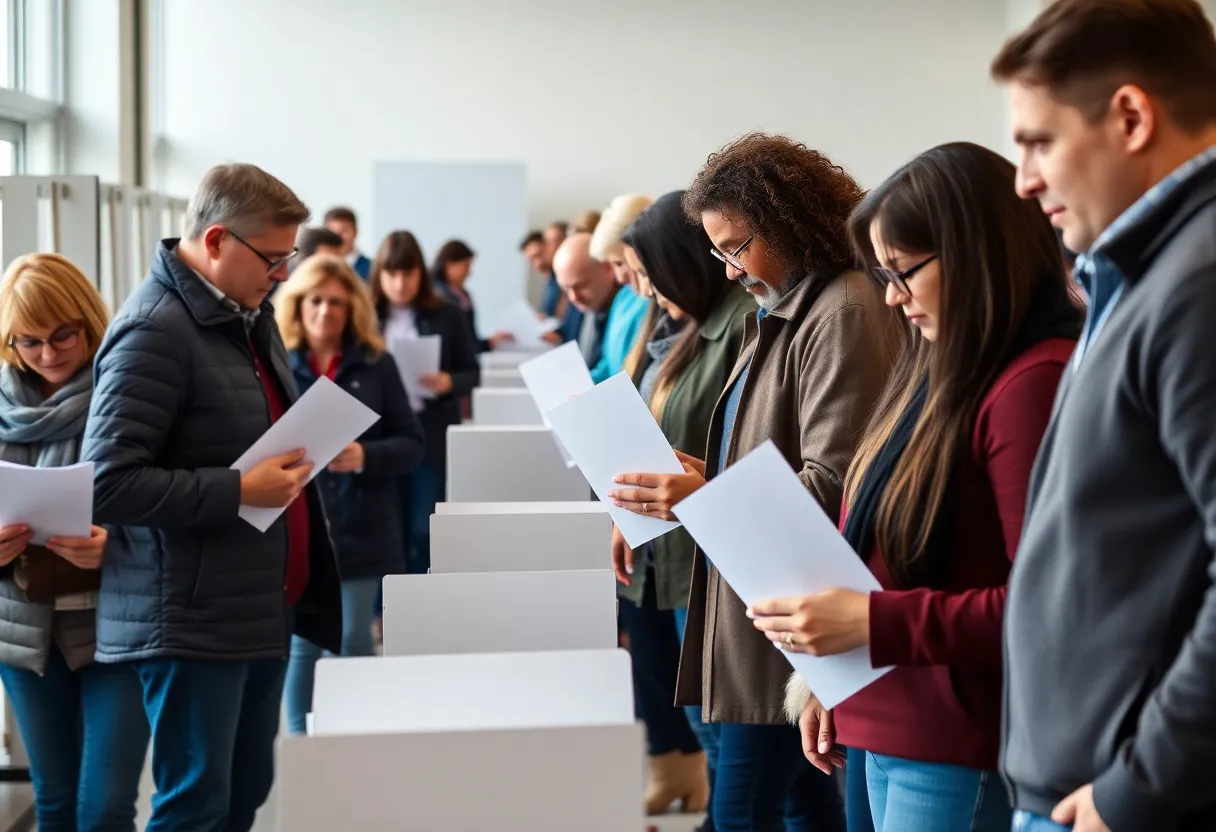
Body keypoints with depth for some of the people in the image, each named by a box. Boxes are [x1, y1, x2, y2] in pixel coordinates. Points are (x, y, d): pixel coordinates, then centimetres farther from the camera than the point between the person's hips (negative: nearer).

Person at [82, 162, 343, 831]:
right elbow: (109, 481, -22)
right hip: (191, 619, -9)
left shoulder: (250, 317, 12)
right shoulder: (156, 329, -17)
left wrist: (307, 449, 9)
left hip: (264, 606, 9)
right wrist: (241, 490, -21)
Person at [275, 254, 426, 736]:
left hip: (361, 529, 0)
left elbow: (412, 444, 0)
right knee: (303, 643, 7)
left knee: (353, 640, 7)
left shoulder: (376, 366, 2)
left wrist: (364, 457, -17)